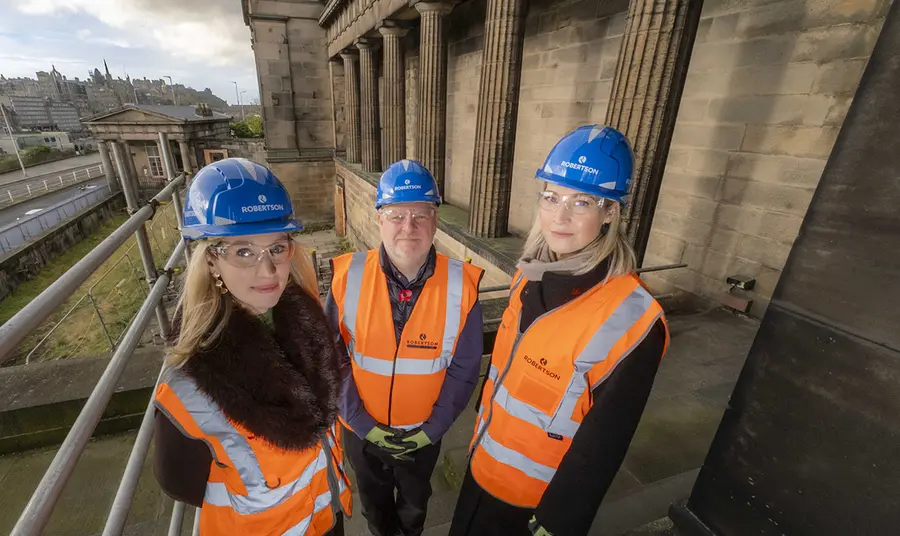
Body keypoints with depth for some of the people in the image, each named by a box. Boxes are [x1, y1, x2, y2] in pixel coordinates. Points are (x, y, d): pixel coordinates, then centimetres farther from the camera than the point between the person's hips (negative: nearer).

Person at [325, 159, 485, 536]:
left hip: (423, 434, 0)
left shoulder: (461, 285, -20)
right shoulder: (348, 277, -20)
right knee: (375, 504, 31)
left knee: (415, 504, 31)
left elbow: (463, 369, -11)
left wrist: (432, 428, -11)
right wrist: (364, 423, -13)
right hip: (361, 430, 1)